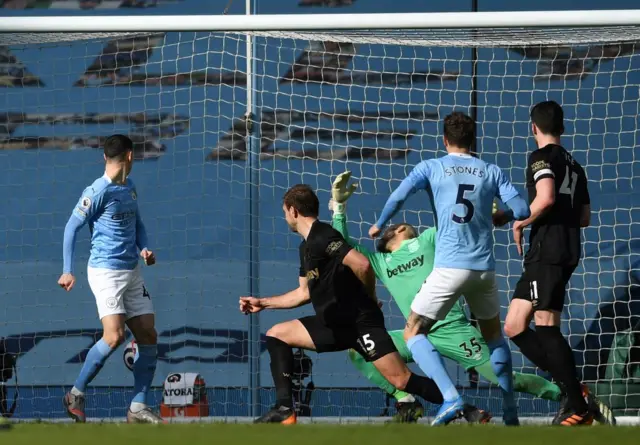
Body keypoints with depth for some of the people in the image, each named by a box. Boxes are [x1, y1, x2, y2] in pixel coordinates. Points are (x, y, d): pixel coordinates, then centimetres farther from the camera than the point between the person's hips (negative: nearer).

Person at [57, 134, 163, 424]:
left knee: (148, 336, 3)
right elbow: (72, 227, -9)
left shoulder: (130, 188, 13)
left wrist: (144, 248, 6)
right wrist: (67, 270, -14)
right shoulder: (98, 191, -11)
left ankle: (138, 407, 7)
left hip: (132, 272, 8)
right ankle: (76, 395, -4)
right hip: (105, 271, -8)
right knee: (114, 336, -20)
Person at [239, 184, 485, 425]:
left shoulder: (321, 237, -16)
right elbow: (304, 293, 27)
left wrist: (370, 298, -9)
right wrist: (263, 303, 33)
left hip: (361, 322, -10)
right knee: (276, 335, 9)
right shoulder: (306, 247, 16)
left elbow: (362, 265, -27)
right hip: (335, 324, 10)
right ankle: (284, 409, 4)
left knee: (400, 380, -19)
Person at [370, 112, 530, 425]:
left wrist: (379, 226, 7)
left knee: (413, 333, 5)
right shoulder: (491, 172, 8)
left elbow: (398, 197, -10)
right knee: (493, 334, 24)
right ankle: (510, 414, 20)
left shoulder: (431, 168, 3)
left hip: (450, 267, -3)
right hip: (484, 267, 3)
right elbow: (521, 211, 2)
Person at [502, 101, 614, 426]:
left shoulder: (542, 158, -4)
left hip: (548, 250, -9)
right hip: (568, 250, 9)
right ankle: (571, 388, 1)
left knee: (545, 326, -11)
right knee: (514, 327, 8)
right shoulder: (574, 165, 21)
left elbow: (546, 197, -22)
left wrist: (521, 222, -7)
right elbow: (585, 218, 24)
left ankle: (579, 408, -16)